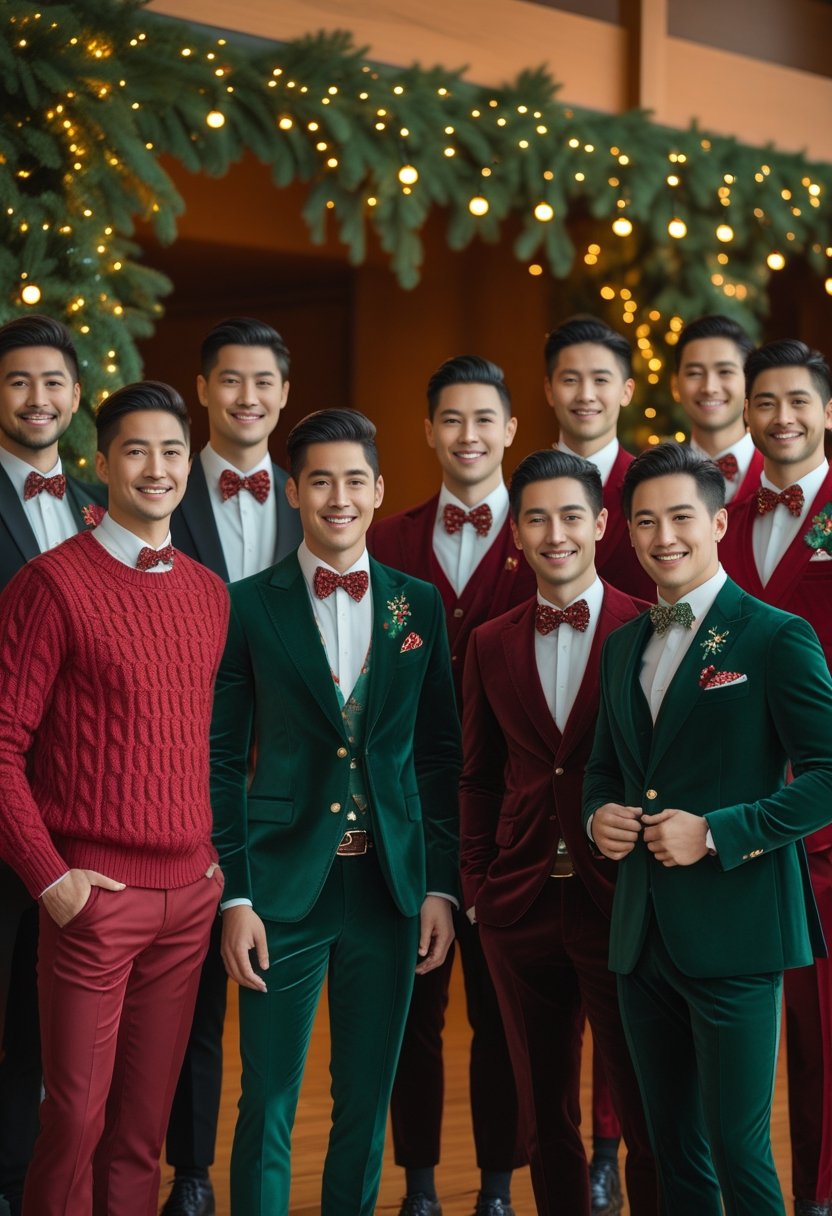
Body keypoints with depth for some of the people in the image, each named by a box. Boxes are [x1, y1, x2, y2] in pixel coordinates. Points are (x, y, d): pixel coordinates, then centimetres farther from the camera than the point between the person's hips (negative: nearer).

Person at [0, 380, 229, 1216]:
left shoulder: (209, 594, 12)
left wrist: (214, 859, 8)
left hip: (190, 891, 5)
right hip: (96, 892, -5)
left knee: (146, 1116, 10)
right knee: (77, 1114, 0)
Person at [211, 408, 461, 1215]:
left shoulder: (418, 605, 7)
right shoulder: (249, 605, -1)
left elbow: (440, 754, 9)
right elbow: (223, 759, -1)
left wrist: (442, 885, 3)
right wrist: (235, 896, -7)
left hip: (390, 887, 3)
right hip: (285, 888, -2)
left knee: (367, 1100, 10)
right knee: (268, 1104, 2)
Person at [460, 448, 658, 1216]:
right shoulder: (491, 644, 8)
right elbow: (480, 778, 13)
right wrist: (476, 885, 6)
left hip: (626, 904, -3)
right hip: (522, 909, 4)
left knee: (650, 1117, 3)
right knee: (546, 1118, 12)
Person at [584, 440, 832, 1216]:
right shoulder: (623, 647, 15)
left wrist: (716, 832, -18)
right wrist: (598, 815, 3)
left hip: (732, 935, -7)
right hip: (644, 935, 7)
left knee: (738, 1152, -4)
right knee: (673, 1149, 14)